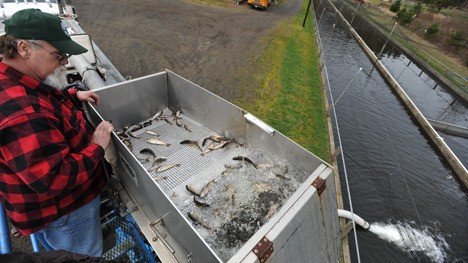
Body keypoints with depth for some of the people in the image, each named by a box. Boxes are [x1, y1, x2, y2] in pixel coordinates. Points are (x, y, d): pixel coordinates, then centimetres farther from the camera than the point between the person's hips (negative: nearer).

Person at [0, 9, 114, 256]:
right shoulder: (21, 113, -37)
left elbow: (47, 101, 19)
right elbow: (53, 180, -35)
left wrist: (74, 96, 5)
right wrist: (97, 147, -25)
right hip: (59, 213, -10)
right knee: (87, 254, 19)